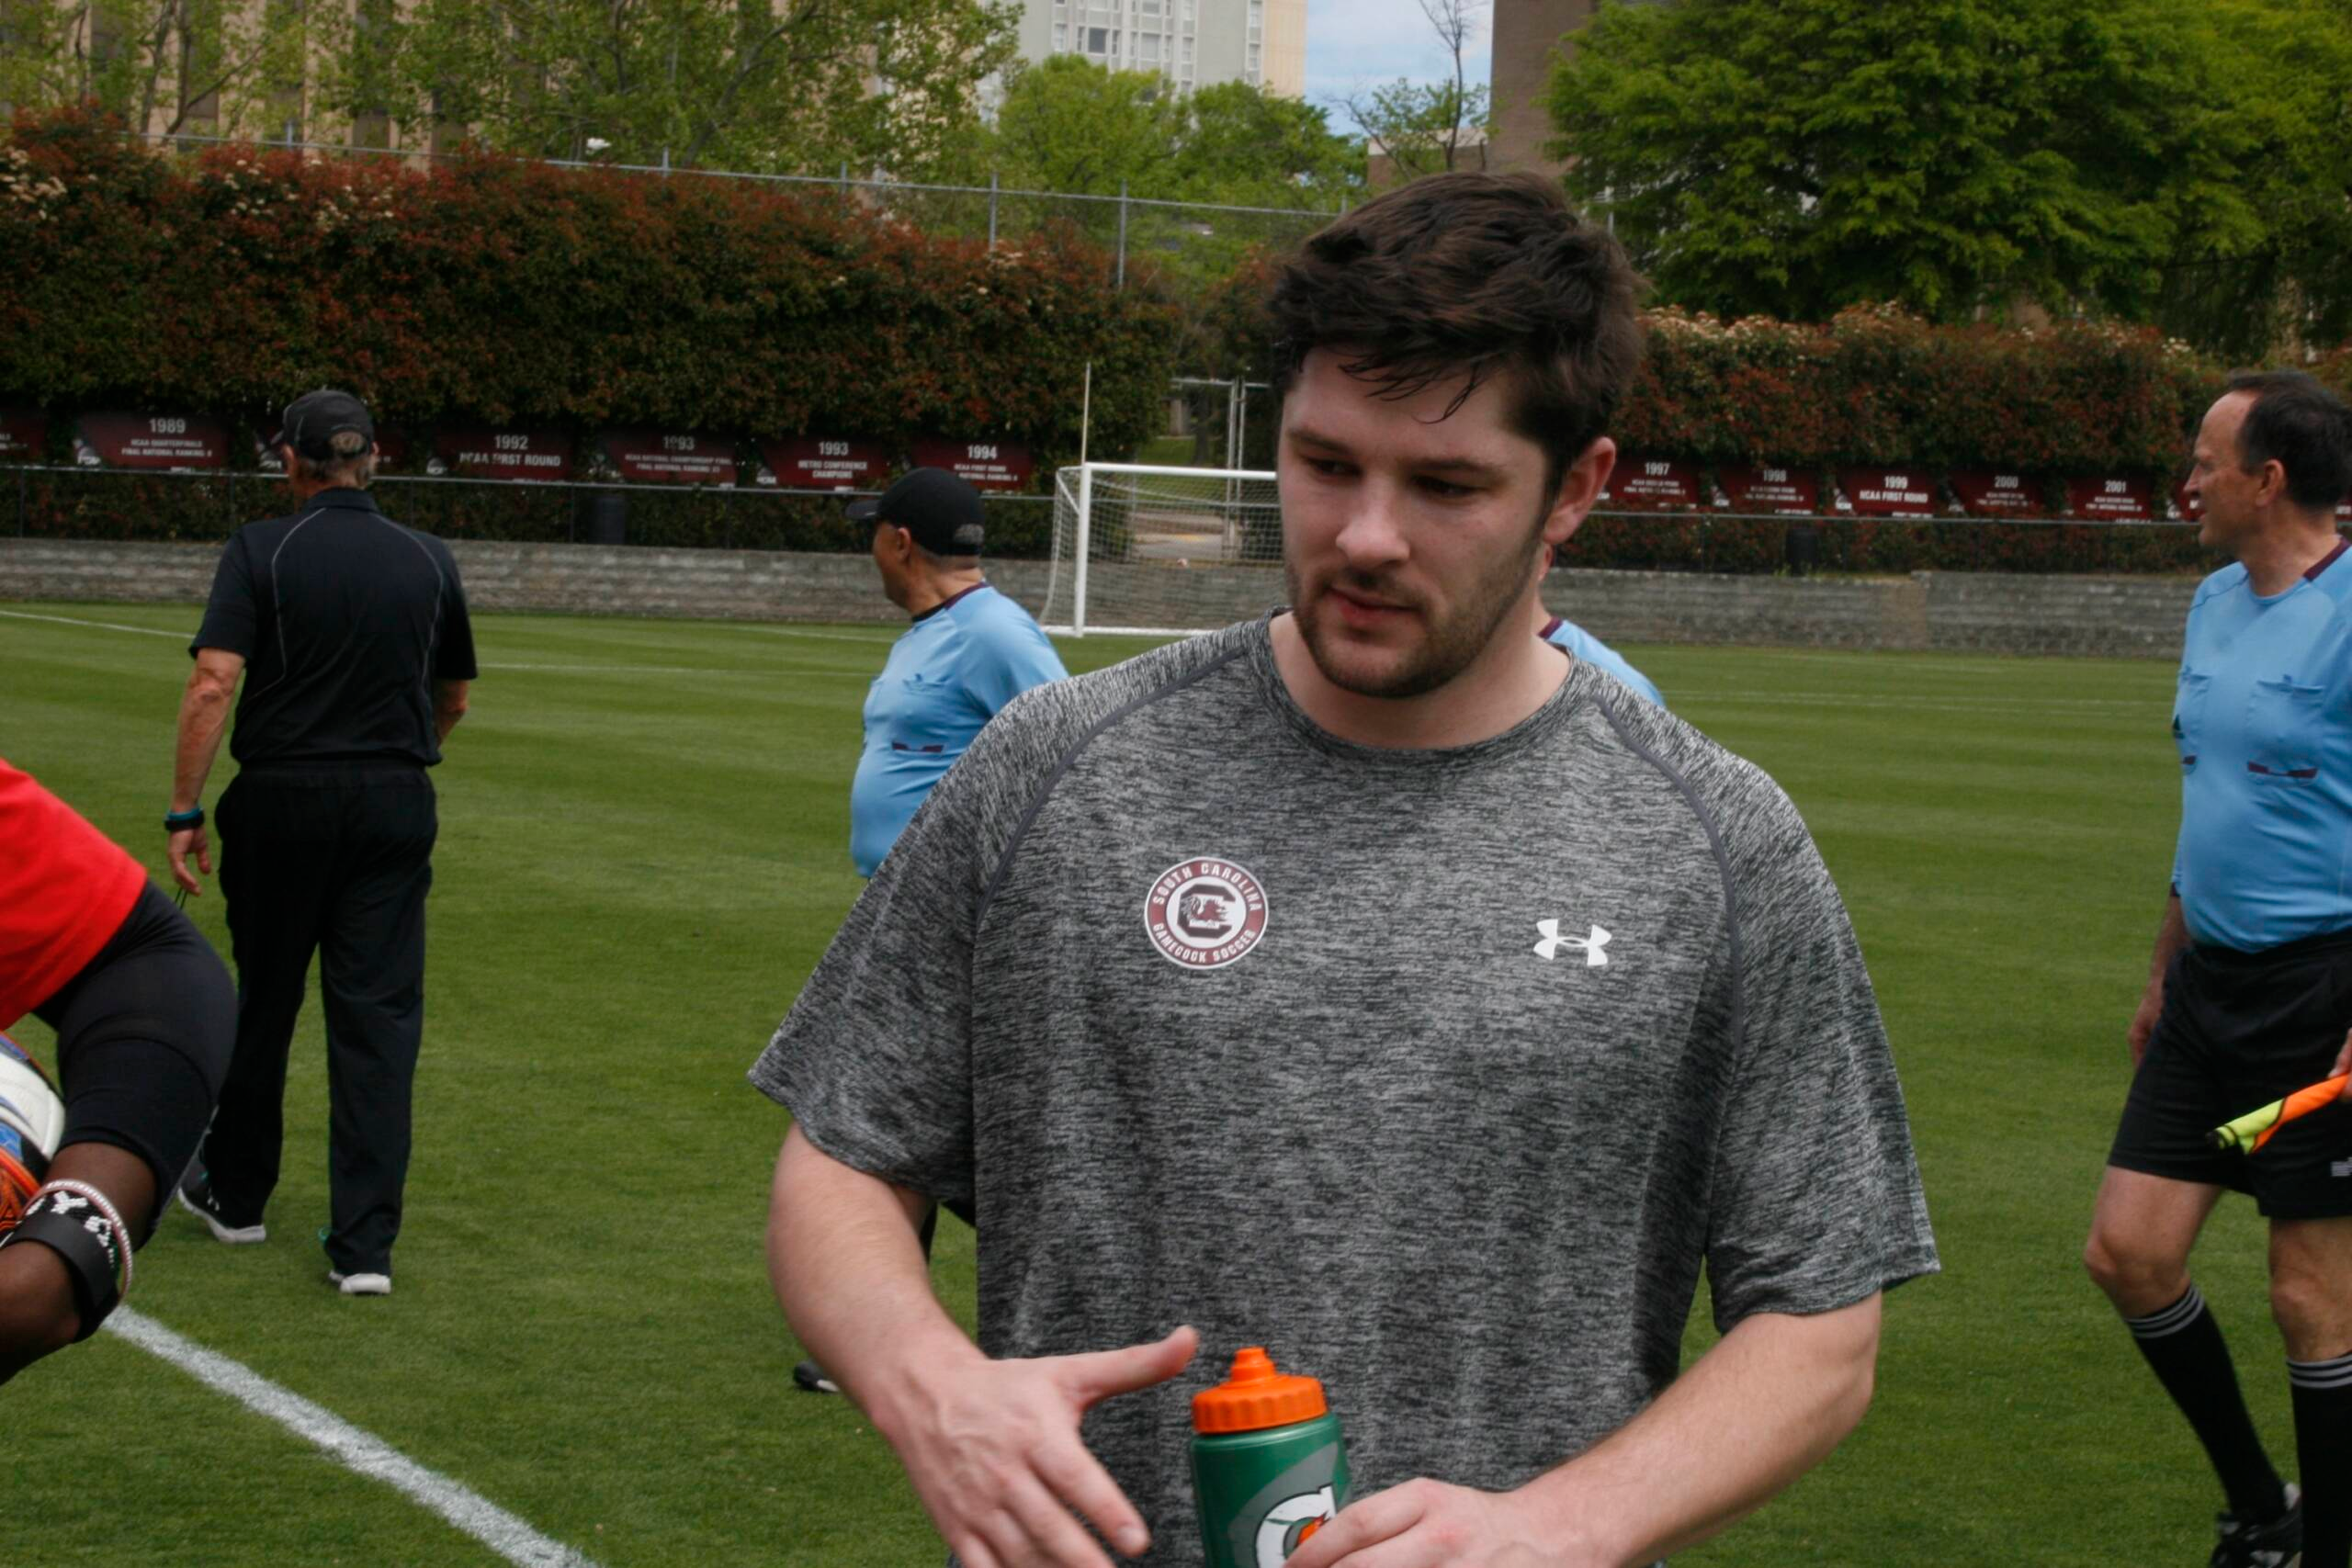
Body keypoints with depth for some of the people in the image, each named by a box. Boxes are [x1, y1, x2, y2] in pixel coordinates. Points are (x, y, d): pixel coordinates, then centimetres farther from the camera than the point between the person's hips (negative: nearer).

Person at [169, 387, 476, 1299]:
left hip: (281, 802, -1)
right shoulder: (428, 562, 5)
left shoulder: (260, 553, -6)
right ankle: (366, 1243, -3)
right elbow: (454, 698, 16)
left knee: (262, 1002, 15)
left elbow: (213, 683, -15)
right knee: (379, 1017, 1)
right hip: (395, 806, 2)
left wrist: (184, 811, -11)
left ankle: (235, 1196, 32)